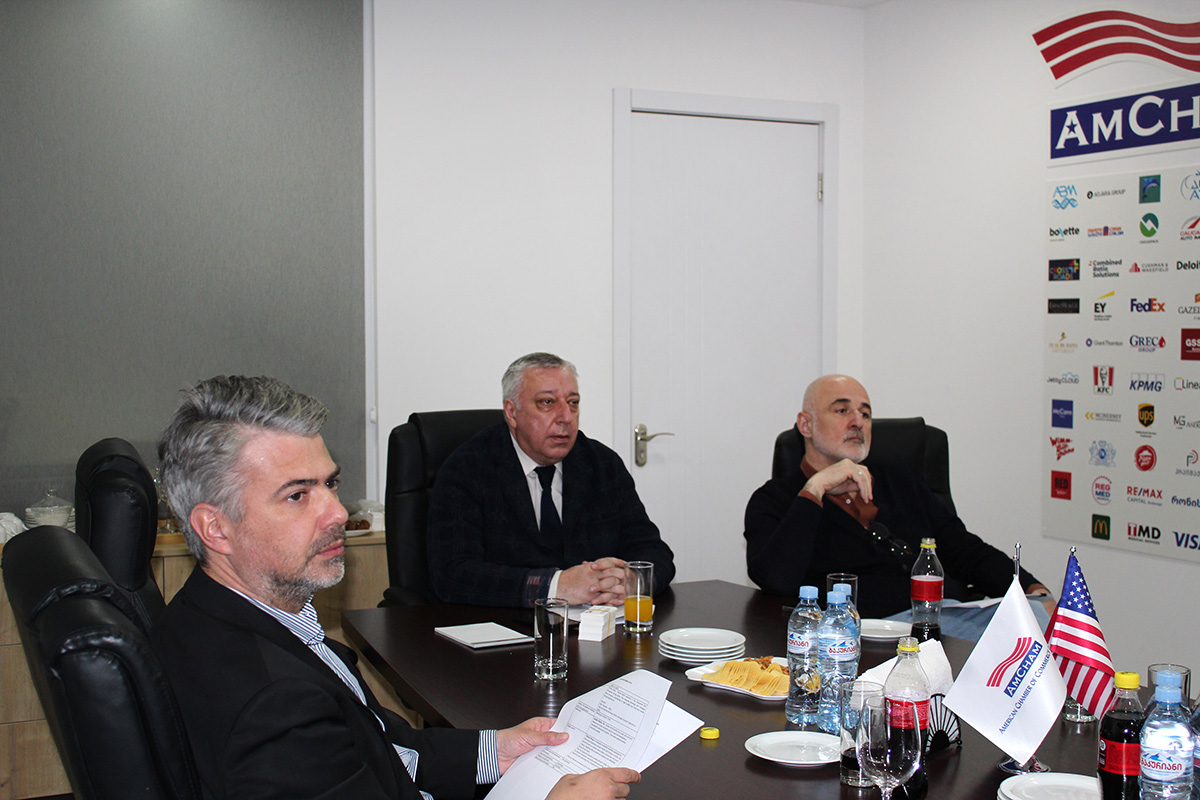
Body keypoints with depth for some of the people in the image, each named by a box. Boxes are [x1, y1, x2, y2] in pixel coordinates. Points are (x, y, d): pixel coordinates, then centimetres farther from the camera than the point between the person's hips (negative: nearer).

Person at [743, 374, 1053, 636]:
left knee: (1034, 614, -23)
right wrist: (816, 488, -8)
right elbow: (776, 581, -10)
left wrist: (1033, 591, 5)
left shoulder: (900, 483, 28)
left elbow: (967, 552, 24)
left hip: (952, 612, 7)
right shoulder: (776, 498, 10)